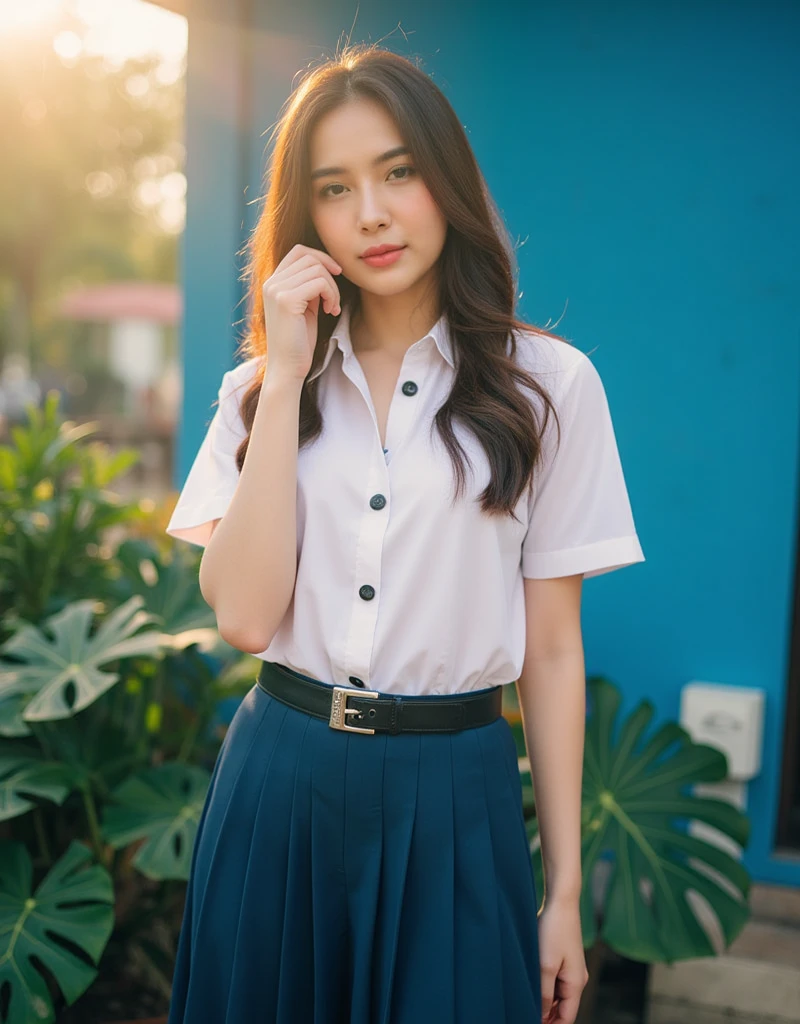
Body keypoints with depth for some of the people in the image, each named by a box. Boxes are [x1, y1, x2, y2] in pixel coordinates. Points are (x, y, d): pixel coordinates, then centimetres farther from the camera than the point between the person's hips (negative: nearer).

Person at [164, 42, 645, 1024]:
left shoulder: (548, 384, -3)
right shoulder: (261, 384, 4)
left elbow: (552, 650, -1)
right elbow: (242, 614, -10)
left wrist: (564, 889, 1)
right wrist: (286, 378, -11)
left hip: (454, 799, -2)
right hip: (277, 789, 2)